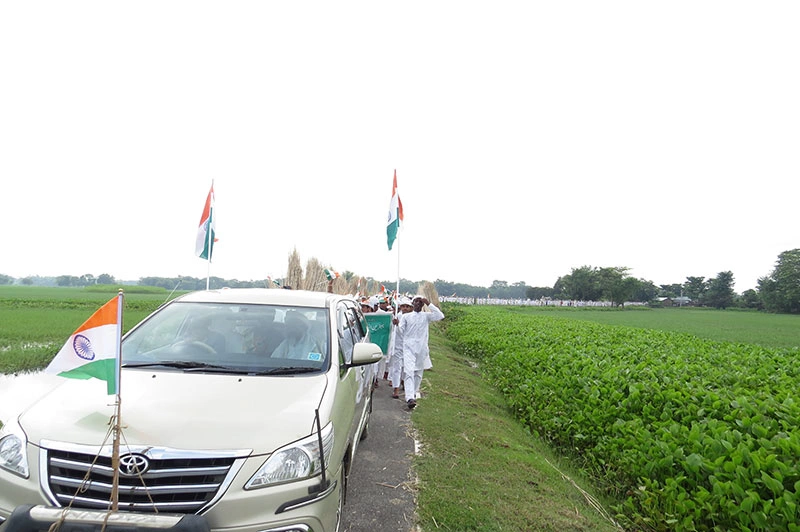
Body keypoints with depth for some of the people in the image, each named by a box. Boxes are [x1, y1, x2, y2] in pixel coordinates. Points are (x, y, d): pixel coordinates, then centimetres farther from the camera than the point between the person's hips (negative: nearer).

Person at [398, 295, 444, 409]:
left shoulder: (426, 316, 11)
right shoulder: (405, 316, 11)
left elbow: (440, 316, -4)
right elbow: (401, 330, 7)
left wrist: (429, 304, -6)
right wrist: (397, 324, -13)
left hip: (421, 348, 2)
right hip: (409, 346, -2)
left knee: (418, 372, 9)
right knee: (409, 372, -15)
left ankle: (413, 393, 28)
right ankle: (410, 398, -25)